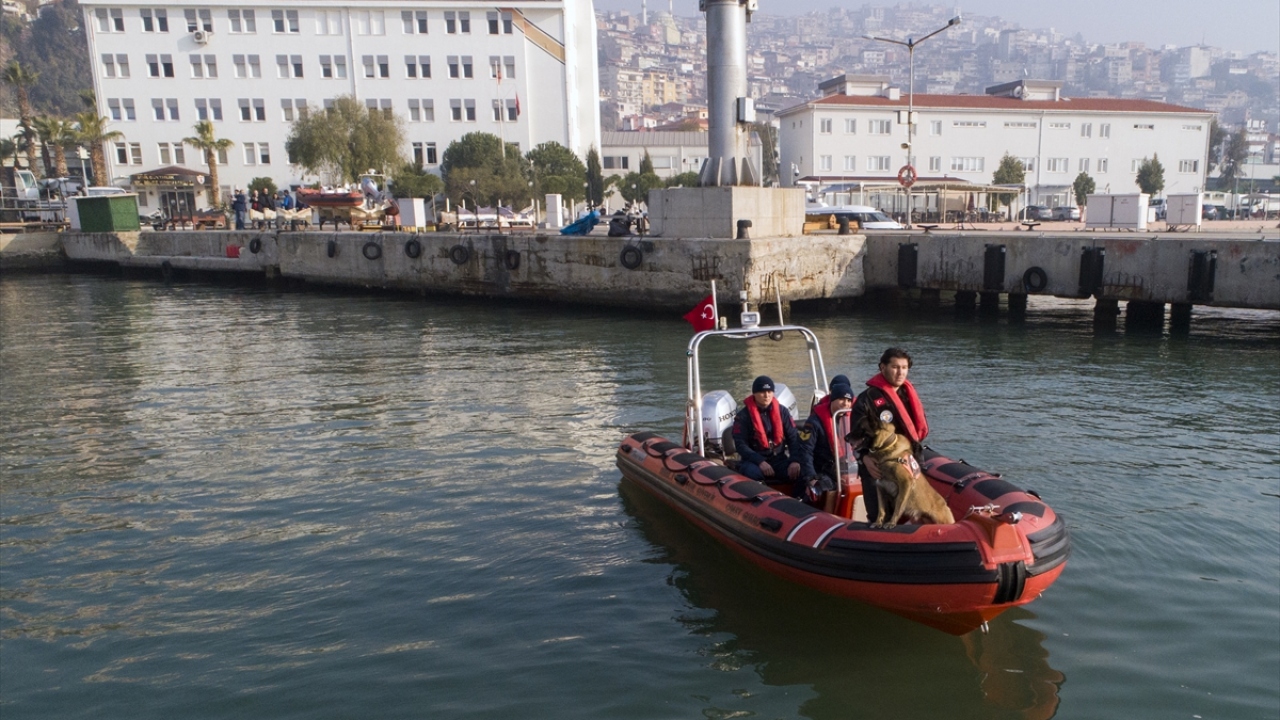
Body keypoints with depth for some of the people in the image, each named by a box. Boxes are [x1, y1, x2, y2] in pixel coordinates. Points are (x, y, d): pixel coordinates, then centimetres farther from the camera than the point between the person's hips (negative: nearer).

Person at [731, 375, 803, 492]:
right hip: (754, 460, -3)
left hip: (779, 458, 3)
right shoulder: (743, 416, -6)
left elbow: (793, 438, 3)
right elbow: (741, 445, -11)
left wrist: (795, 460, -15)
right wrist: (760, 461, -24)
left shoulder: (782, 411, 4)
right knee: (752, 473, -38)